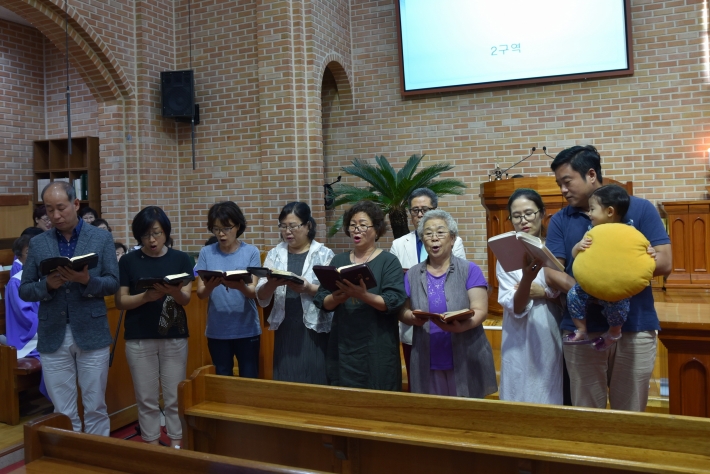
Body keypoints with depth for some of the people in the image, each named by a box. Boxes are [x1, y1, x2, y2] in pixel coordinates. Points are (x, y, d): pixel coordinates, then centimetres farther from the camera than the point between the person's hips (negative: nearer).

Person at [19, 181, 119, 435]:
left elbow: (113, 284, -2)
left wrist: (87, 280, -21)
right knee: (63, 413, 9)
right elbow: (24, 290, 6)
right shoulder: (37, 244, 6)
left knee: (95, 408, 8)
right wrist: (47, 285, -14)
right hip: (53, 336, 2)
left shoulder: (101, 238, 1)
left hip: (92, 334, -1)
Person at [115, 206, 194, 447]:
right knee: (146, 398, 7)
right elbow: (120, 301, -2)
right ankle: (151, 445, 21)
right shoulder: (128, 261, 1)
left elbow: (186, 298, -4)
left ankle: (176, 445, 19)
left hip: (174, 337, 0)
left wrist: (173, 291, -26)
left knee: (174, 397, 5)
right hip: (139, 338, 0)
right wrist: (146, 296, -21)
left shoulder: (181, 259, 2)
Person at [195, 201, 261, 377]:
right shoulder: (206, 253, 0)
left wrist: (241, 287, -32)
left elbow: (254, 291, -10)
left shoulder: (251, 252, -5)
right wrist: (210, 286, -27)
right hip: (217, 331, 2)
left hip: (247, 330, -1)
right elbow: (200, 293, -4)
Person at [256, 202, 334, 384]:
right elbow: (261, 299, 3)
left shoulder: (324, 254, -1)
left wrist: (308, 288, -22)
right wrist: (271, 284, -16)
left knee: (314, 384, 0)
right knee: (285, 384, 6)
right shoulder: (274, 254, 7)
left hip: (315, 331, -3)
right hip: (285, 331, 3)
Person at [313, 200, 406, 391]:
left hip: (376, 350, -3)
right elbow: (322, 301, 4)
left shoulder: (389, 261, -2)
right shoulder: (338, 260, 10)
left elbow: (394, 302, -14)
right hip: (342, 348, 4)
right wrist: (337, 298, -17)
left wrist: (363, 296, -28)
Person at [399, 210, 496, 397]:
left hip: (466, 361, -2)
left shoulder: (470, 270, 0)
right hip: (427, 363, 2)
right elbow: (402, 311, 9)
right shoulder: (412, 274, 8)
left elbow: (480, 311, -7)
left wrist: (460, 326, -26)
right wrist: (413, 318, -14)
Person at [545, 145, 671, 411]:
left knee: (630, 413, 11)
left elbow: (663, 262, -5)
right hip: (582, 329, 2)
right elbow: (552, 273, -1)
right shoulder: (560, 221, 7)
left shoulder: (640, 209, 1)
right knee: (586, 414, 10)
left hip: (635, 328, -1)